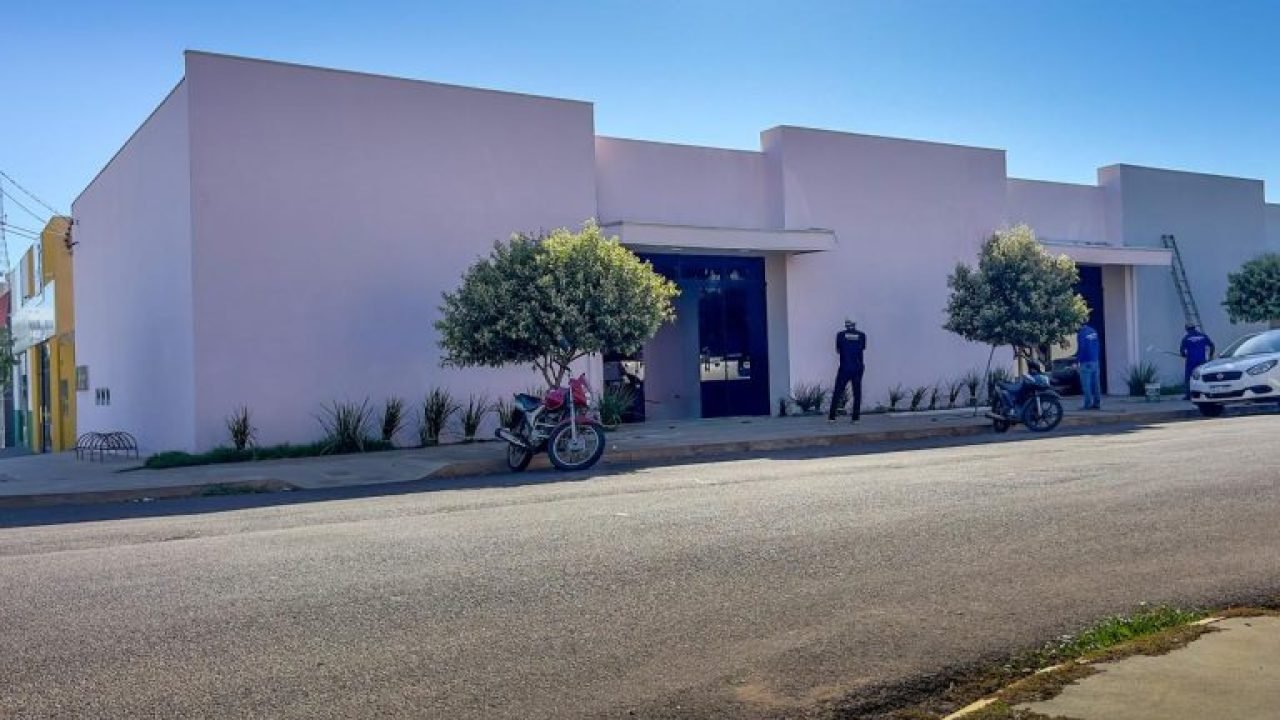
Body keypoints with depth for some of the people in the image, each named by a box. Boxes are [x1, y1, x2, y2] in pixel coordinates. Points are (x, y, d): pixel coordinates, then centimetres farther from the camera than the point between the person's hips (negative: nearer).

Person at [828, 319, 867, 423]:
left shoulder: (840, 335, -3)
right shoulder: (862, 335, 0)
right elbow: (863, 350, 9)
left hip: (844, 368, -1)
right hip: (858, 368, 1)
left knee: (837, 392, 4)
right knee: (857, 392, 8)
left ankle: (832, 416, 2)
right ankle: (856, 417, 7)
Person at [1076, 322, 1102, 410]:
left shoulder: (1081, 334, -12)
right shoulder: (1094, 331, 9)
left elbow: (1080, 349, -14)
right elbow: (1099, 346, 12)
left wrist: (1077, 360, -6)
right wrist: (1098, 358, 18)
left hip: (1086, 362, -7)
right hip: (1095, 361, 7)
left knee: (1086, 384, -4)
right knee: (1096, 384, 9)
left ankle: (1088, 404, -6)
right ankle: (1097, 403, 10)